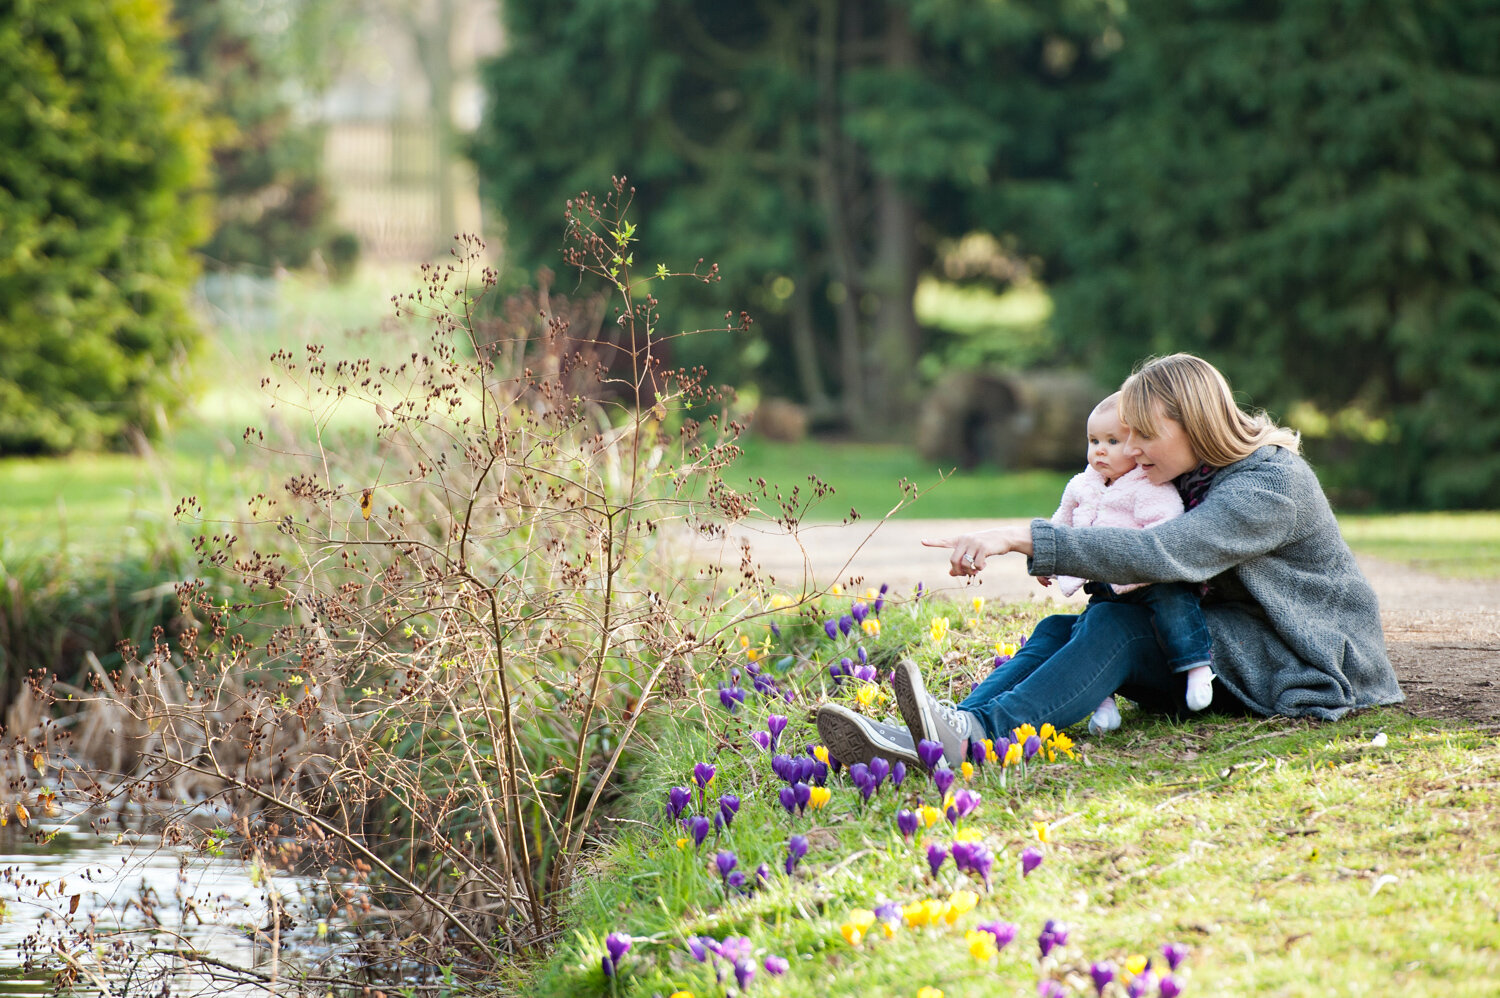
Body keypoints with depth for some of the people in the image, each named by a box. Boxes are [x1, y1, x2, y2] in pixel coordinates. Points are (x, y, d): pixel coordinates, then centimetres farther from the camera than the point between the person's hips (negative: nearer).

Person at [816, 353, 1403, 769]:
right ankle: (922, 741, -34)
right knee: (1063, 630, -12)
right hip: (1225, 642, 8)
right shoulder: (1197, 476, 11)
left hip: (1301, 664, -8)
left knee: (1116, 626, -28)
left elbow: (1160, 556, -32)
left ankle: (979, 735, -48)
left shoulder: (1272, 483, -19)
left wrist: (1022, 539, -37)